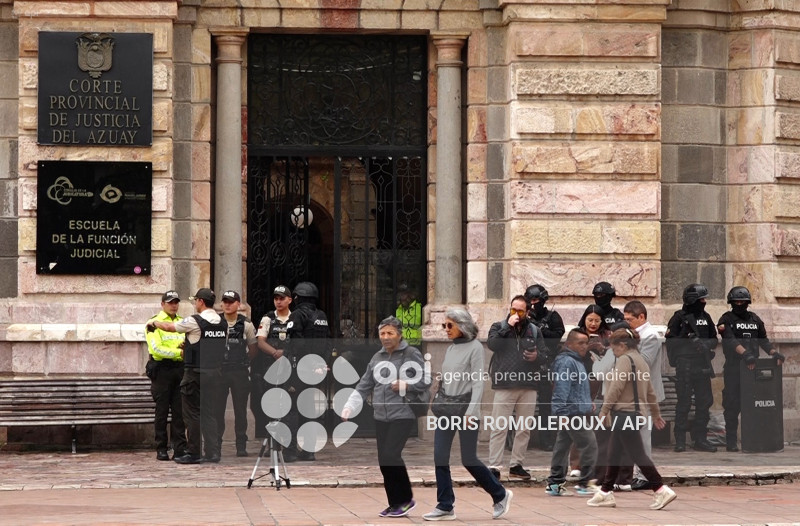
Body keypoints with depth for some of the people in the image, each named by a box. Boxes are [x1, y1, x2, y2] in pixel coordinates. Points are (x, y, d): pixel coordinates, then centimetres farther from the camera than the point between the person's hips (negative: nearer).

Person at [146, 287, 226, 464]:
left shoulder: (195, 321, -12)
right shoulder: (223, 323, 7)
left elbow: (169, 327, 0)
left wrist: (154, 322, 20)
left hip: (196, 372, -6)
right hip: (217, 370, 6)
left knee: (193, 413, 2)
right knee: (210, 413, 10)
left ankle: (193, 453, 4)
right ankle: (212, 452, 7)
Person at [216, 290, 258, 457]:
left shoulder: (246, 324, 4)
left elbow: (253, 348, 11)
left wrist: (245, 362, 5)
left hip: (240, 372, 0)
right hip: (219, 370, 0)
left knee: (240, 409, 2)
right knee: (217, 409, 0)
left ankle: (241, 445, 7)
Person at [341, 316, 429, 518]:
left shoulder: (411, 354, -1)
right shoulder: (377, 358, 15)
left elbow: (426, 381, -3)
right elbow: (363, 388, 15)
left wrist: (405, 385, -16)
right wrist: (349, 407, 3)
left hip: (403, 416, -6)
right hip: (381, 417, 6)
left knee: (390, 455, -16)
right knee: (384, 461, 3)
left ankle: (405, 498, -1)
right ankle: (395, 503, 14)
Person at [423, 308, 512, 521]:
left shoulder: (475, 347, -8)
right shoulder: (450, 349, 13)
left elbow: (478, 383, -13)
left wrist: (471, 412, -20)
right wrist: (440, 381, 0)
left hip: (465, 412, -7)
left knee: (469, 459, -2)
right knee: (440, 456, -2)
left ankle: (500, 495, 17)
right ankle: (445, 506, 3)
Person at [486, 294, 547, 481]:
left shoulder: (534, 331, 14)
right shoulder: (499, 327, 7)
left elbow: (546, 355, 10)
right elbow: (493, 344, -13)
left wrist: (537, 356, -12)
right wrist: (508, 326, -15)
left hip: (528, 385, 4)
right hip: (504, 385, -4)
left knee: (524, 428, 8)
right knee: (499, 427, -6)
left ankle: (516, 465, 17)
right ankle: (494, 466, -6)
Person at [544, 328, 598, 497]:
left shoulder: (577, 361, 19)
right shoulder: (566, 362, -15)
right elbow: (562, 389, -21)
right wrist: (562, 413, -25)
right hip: (573, 413, -10)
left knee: (562, 448, 11)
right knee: (589, 446, -7)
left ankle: (555, 483, 14)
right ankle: (584, 483, -2)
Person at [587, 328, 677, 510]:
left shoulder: (625, 360, -10)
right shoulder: (641, 361, 19)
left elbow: (616, 388, -17)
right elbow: (650, 391, 26)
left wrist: (604, 411, -12)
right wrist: (655, 414, 35)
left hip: (625, 413, -10)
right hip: (636, 412, 10)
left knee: (638, 454, -9)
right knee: (614, 455, 13)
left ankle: (661, 491, -11)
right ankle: (606, 493, 17)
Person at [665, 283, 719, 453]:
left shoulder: (705, 317, 13)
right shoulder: (680, 317, -4)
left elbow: (714, 339, 17)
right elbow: (671, 341, -7)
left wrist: (705, 344, -4)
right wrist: (688, 339, -18)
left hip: (703, 365, 6)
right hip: (685, 366, -6)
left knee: (704, 401, 5)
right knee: (684, 402, -3)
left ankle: (700, 439, 13)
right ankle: (680, 440, 2)